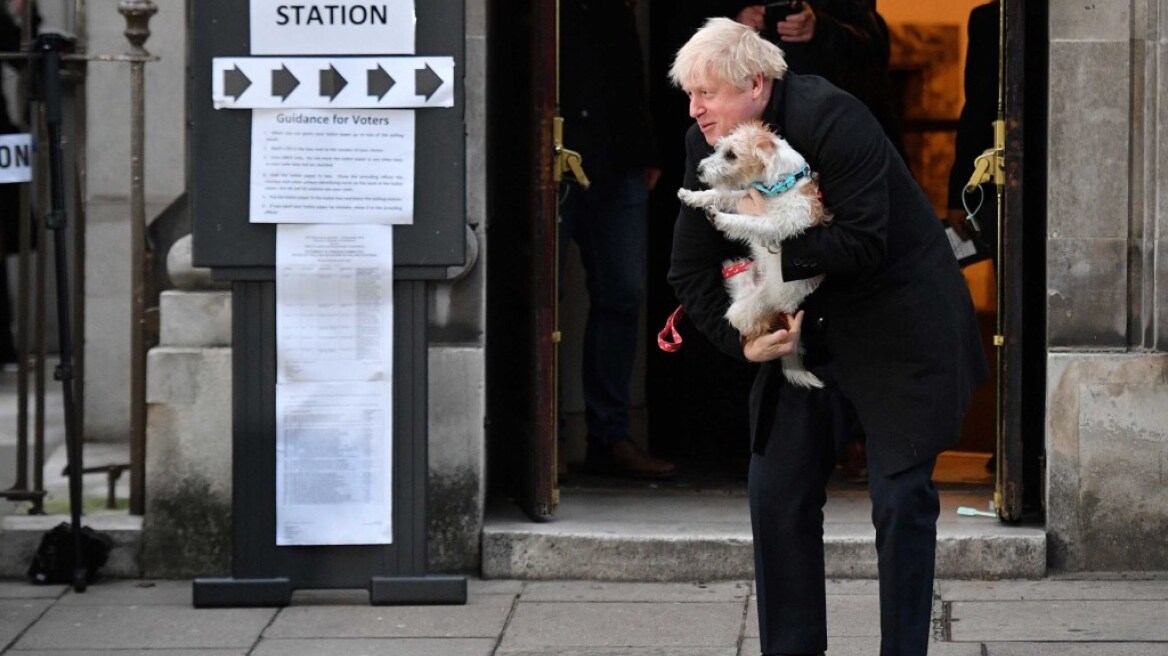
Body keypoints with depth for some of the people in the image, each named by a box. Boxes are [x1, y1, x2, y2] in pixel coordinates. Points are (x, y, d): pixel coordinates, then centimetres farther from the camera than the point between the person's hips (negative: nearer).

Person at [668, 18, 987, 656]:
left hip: (897, 326, -6)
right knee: (776, 489, 3)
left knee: (901, 497, -5)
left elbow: (862, 244, -28)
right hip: (802, 331, 6)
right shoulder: (705, 147, -4)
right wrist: (741, 339, -12)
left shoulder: (830, 119, -24)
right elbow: (690, 271, 1)